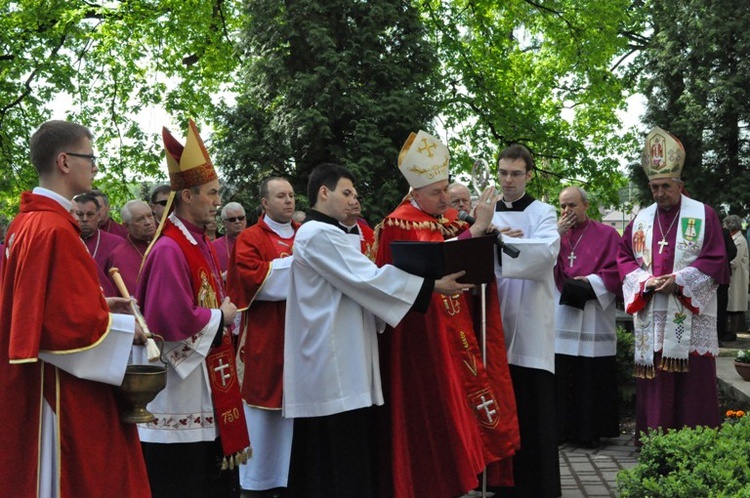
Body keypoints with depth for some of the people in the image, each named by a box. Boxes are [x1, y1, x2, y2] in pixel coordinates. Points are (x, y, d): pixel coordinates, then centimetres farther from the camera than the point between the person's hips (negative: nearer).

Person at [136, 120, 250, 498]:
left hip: (208, 386, 10)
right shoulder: (169, 250, -19)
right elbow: (173, 320, -26)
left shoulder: (200, 245, 11)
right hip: (181, 392, -10)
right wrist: (220, 316, -12)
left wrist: (227, 311, 2)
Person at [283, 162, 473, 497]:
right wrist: (433, 285, -15)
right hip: (335, 366, -11)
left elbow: (354, 285, 20)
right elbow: (367, 279, -18)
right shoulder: (319, 234, -12)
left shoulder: (323, 233, 20)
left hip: (336, 364, 11)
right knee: (338, 458, -7)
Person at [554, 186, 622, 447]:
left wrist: (590, 281, -12)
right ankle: (561, 428, 8)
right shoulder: (555, 232, 14)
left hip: (593, 320, -2)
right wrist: (558, 235, -6)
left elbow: (616, 270, 0)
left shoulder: (606, 235, 6)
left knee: (592, 377, -1)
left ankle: (590, 430, 7)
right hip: (560, 315, 2)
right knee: (560, 374, 1)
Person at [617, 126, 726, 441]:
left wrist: (679, 279, -15)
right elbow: (624, 257, 12)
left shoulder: (703, 215, 1)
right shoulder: (641, 219, 12)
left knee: (693, 379, -2)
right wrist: (645, 281, -7)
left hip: (691, 314, -3)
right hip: (651, 316, 3)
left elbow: (715, 259, -3)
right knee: (653, 378, 4)